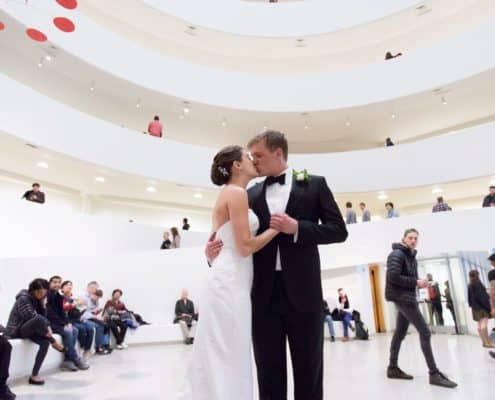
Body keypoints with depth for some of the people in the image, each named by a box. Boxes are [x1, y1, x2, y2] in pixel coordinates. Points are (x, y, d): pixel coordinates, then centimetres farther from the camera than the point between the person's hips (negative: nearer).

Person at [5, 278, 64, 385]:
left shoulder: (37, 300, 9)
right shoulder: (23, 298, -17)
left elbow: (43, 315, 7)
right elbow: (33, 317, -25)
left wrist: (47, 327, -14)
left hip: (27, 329, 8)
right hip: (16, 330, -8)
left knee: (45, 342, -21)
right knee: (39, 320, -36)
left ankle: (34, 376, -17)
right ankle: (55, 343, -15)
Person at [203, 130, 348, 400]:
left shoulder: (314, 184, 5)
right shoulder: (251, 195, 12)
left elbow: (338, 230, 0)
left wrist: (297, 227, -14)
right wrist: (215, 252, -8)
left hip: (302, 289, -2)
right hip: (264, 292, 2)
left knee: (308, 368, 9)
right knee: (269, 371, 10)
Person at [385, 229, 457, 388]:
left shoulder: (412, 257, 17)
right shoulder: (397, 254, -12)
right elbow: (393, 277, -20)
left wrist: (419, 283, 0)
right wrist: (416, 282, -17)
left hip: (408, 297, 10)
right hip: (401, 297, -10)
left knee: (400, 333, 13)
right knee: (425, 332, -10)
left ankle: (393, 368, 21)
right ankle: (434, 374, -5)